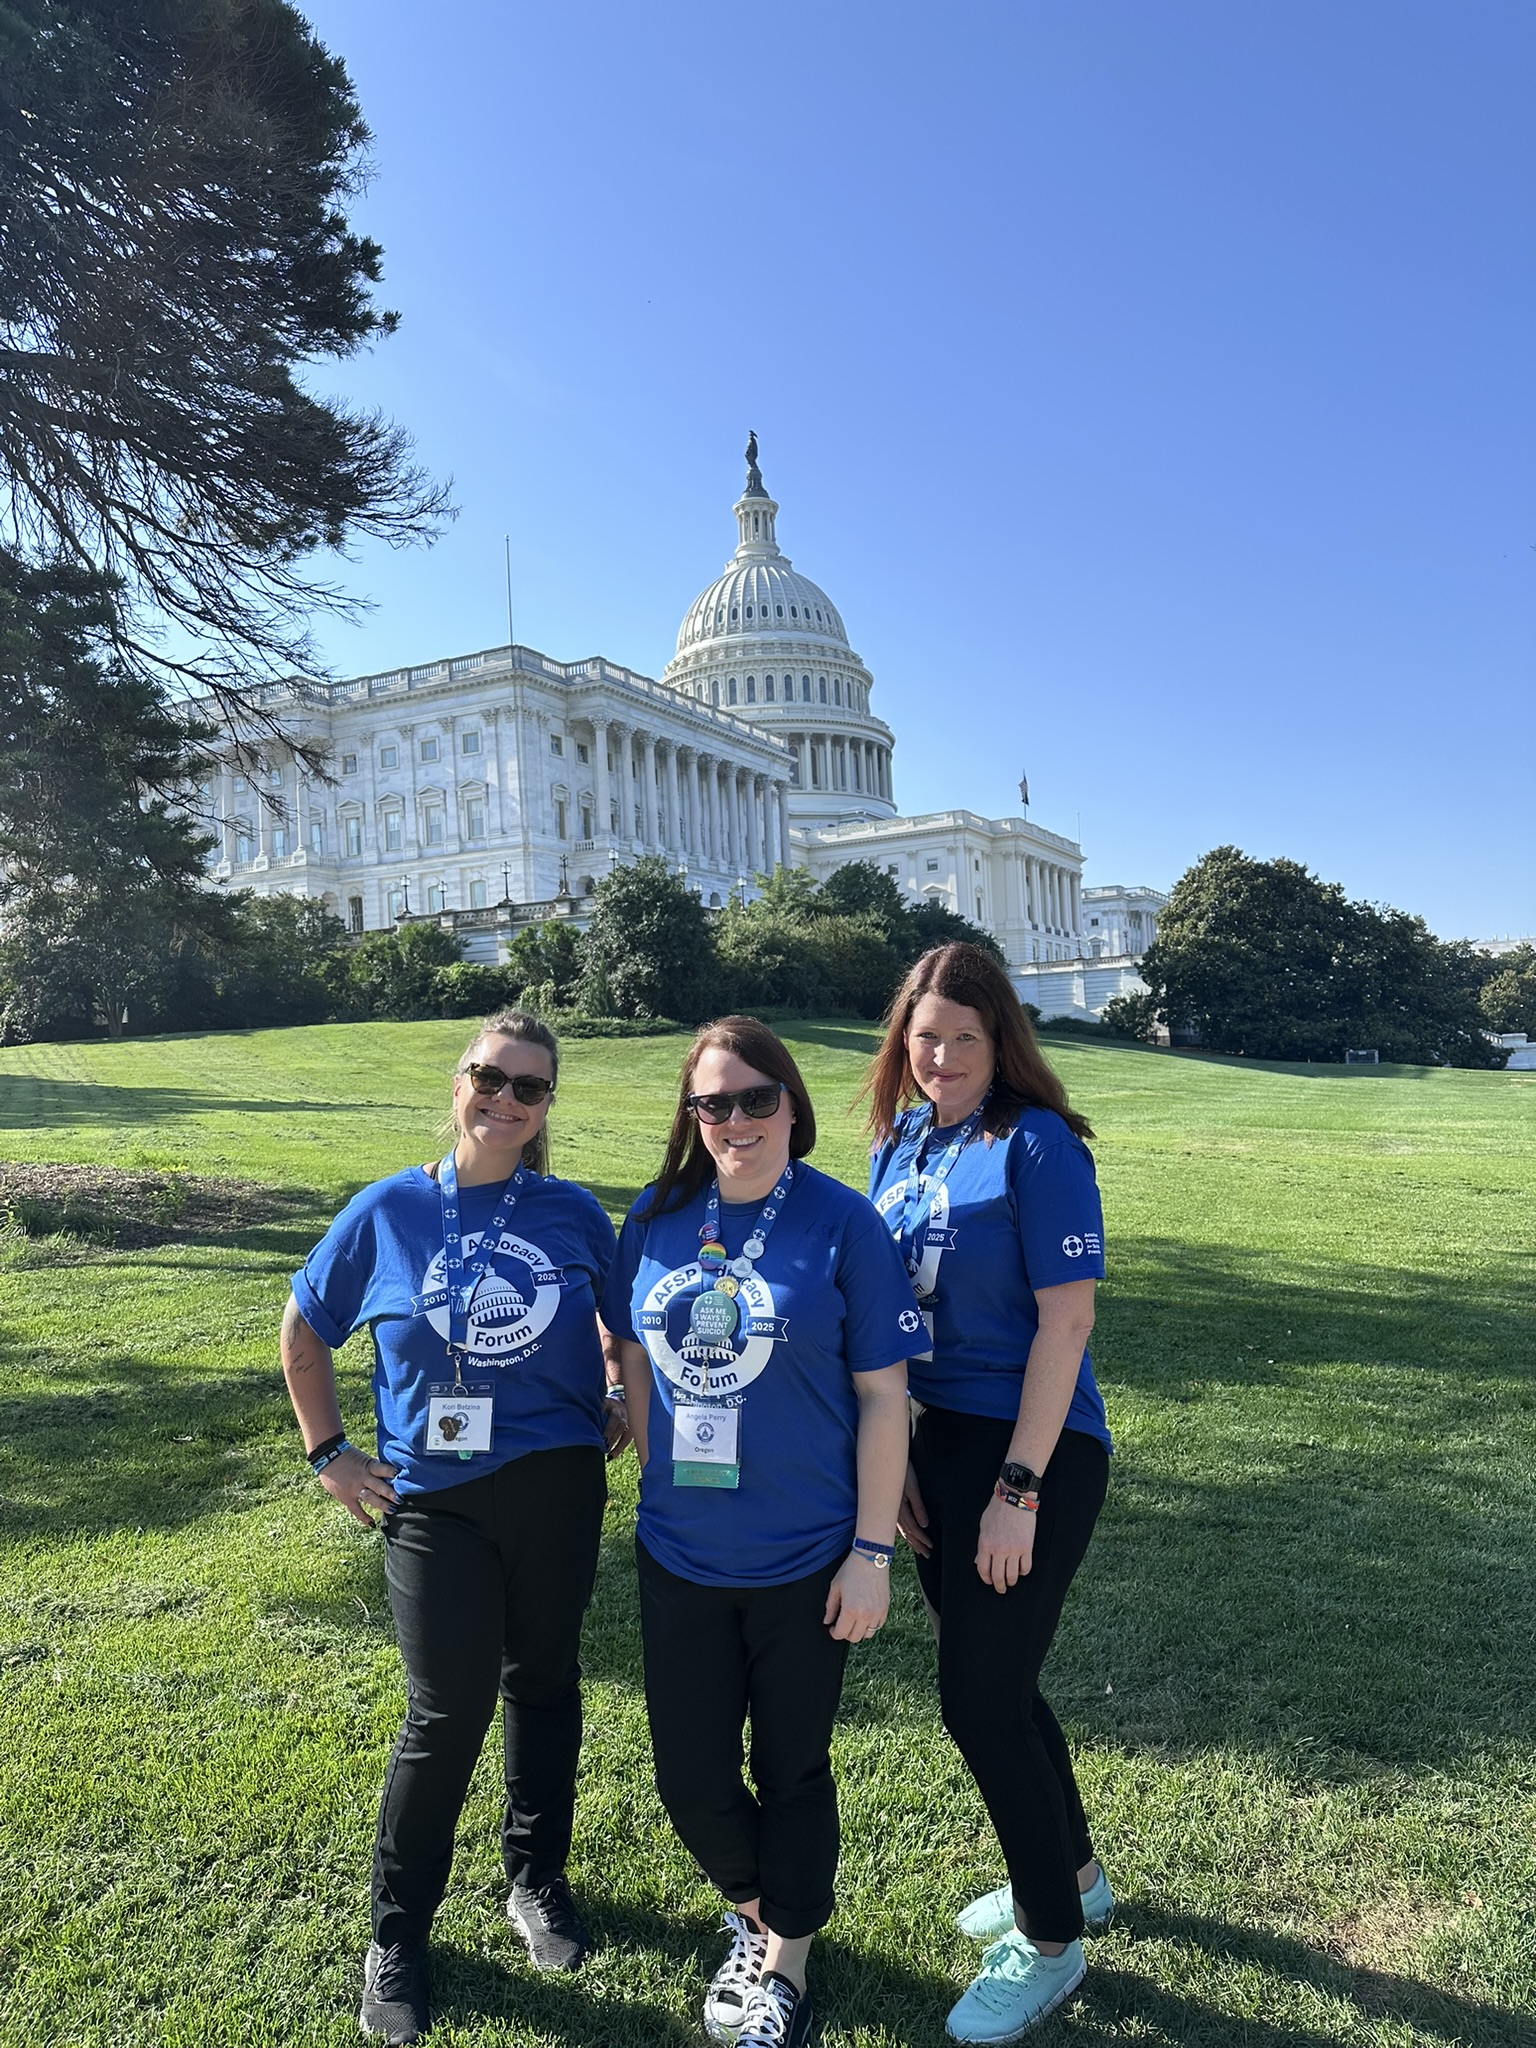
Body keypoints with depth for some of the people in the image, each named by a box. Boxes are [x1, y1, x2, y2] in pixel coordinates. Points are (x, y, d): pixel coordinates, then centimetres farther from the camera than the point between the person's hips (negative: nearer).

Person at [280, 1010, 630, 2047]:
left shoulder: (574, 1212, -3)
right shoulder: (389, 1210, -5)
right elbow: (304, 1331, 7)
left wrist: (621, 1404, 1)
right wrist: (329, 1452, 4)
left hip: (558, 1487, 2)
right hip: (434, 1497, -1)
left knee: (543, 1681, 17)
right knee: (449, 1710, 3)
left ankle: (538, 1876, 40)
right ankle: (398, 1933, 27)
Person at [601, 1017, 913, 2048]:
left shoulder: (842, 1221, -13)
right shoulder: (657, 1218, -3)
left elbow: (883, 1395, -11)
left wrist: (872, 1549, -10)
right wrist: (658, 1483, 9)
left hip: (803, 1561, -3)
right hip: (679, 1555, 4)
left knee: (791, 1771, 16)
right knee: (690, 1774, 16)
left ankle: (786, 1964, 42)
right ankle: (754, 1915, 47)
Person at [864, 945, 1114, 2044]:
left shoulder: (1037, 1144, -15)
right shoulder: (898, 1144, 5)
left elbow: (1066, 1316, -18)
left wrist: (1018, 1489, -18)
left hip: (1037, 1454, -7)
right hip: (941, 1440, 7)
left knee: (981, 1697, 2)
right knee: (995, 1676, 20)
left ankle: (1049, 1942, 27)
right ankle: (1073, 1877, 45)